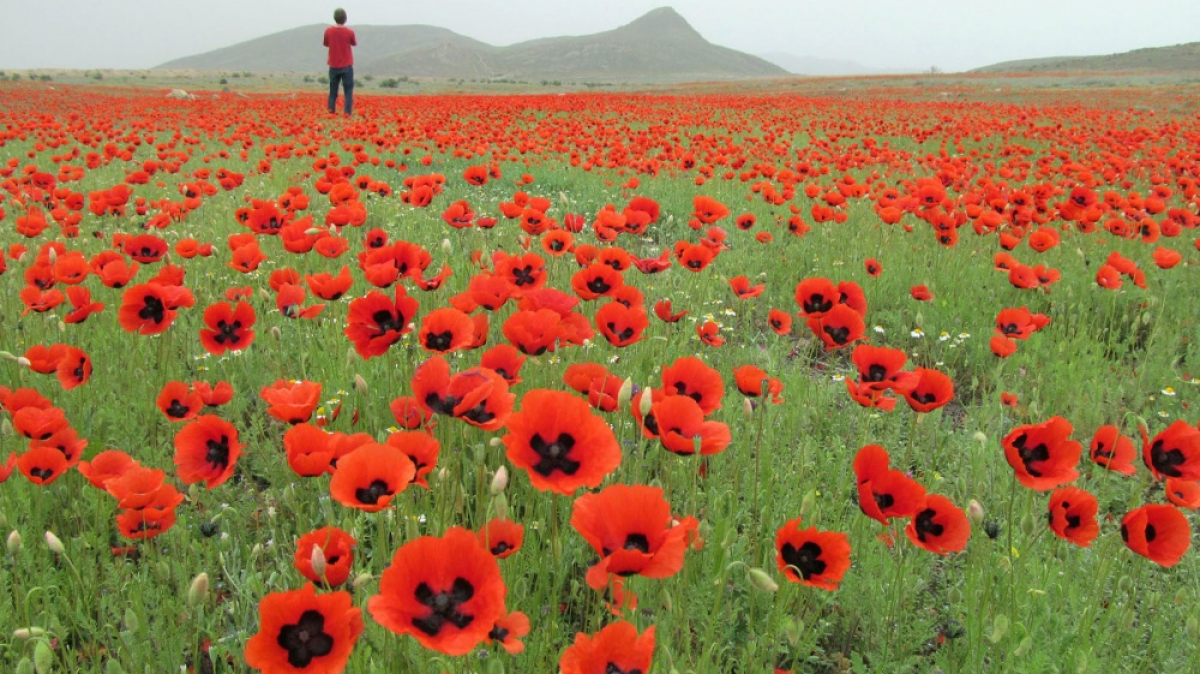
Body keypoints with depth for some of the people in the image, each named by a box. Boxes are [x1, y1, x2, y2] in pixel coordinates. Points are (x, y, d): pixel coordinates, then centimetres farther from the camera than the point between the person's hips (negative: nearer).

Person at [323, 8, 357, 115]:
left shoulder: (328, 31, -5)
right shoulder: (349, 32, -11)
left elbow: (326, 44, 10)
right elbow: (355, 44, 6)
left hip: (333, 66, 2)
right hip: (347, 66, -2)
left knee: (333, 90, 11)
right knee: (348, 90, 2)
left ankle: (331, 111, 8)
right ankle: (348, 112, -7)